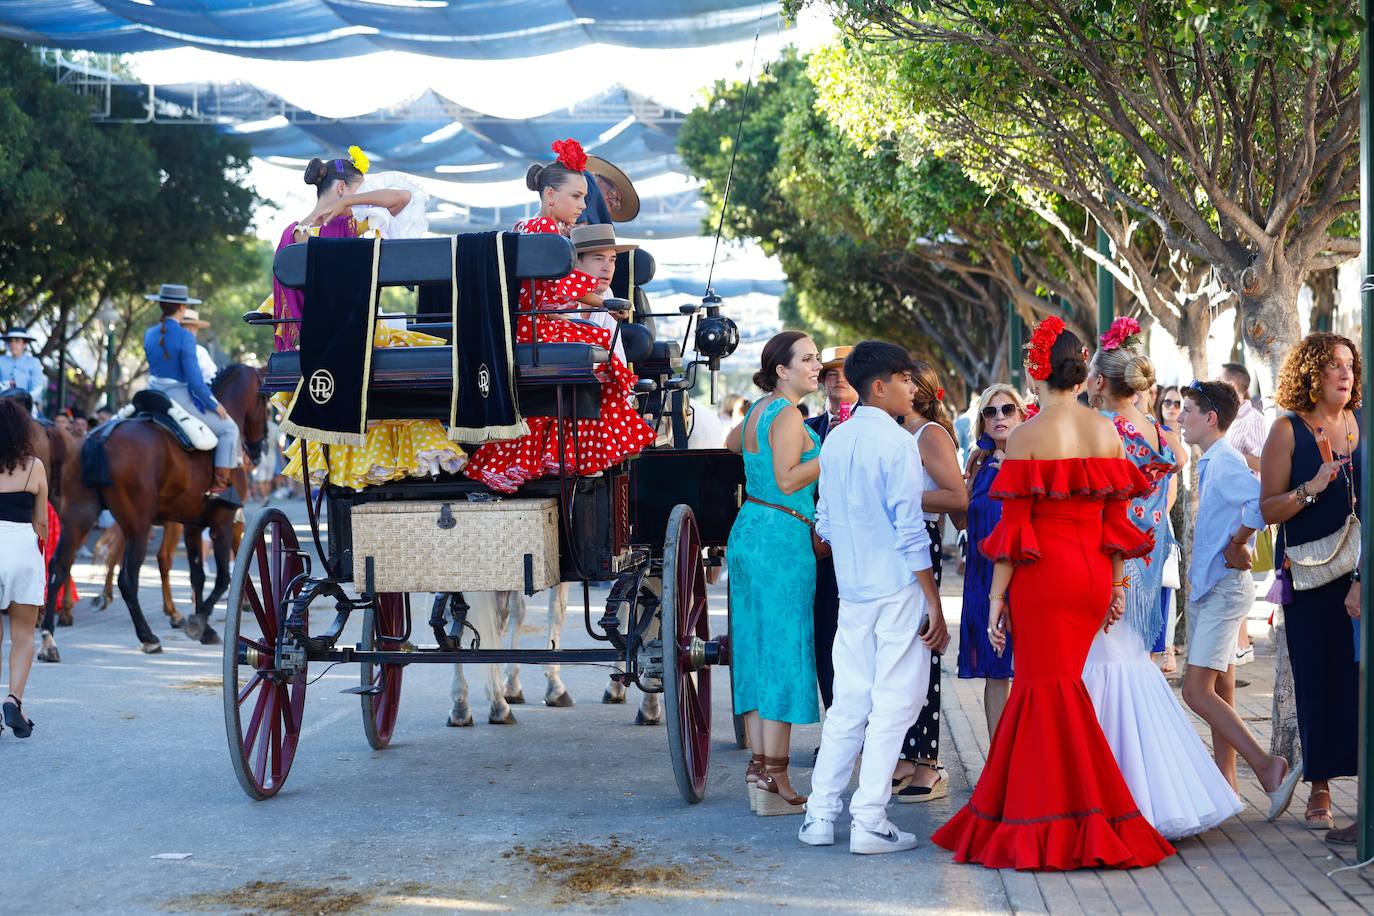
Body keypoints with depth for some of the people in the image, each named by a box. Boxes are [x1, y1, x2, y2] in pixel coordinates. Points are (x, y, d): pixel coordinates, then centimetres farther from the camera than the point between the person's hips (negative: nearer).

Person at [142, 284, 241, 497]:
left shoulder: (149, 334, 4)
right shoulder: (184, 337, -17)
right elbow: (194, 378, -18)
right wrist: (214, 404, -7)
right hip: (180, 398, -7)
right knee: (228, 428, 3)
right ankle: (220, 485, -2)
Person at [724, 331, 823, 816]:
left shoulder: (758, 411, 15)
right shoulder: (787, 415, -14)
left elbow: (731, 442, 35)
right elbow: (788, 480, -21)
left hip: (748, 533, 10)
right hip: (782, 539, -10)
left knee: (757, 650, 11)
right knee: (784, 653, -7)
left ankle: (759, 766, 14)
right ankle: (774, 782, -6)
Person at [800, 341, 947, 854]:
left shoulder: (834, 441, 9)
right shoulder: (896, 442, -12)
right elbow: (910, 532, -14)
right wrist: (935, 605, -11)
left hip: (851, 593, 7)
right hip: (899, 590, -7)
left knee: (847, 705, 12)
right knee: (893, 706, 0)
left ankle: (820, 816, 13)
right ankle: (869, 822, 0)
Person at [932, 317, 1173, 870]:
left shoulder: (1027, 436, -9)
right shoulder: (1107, 431, 5)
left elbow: (1013, 527, -10)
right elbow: (1117, 518, 8)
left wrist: (996, 598, -5)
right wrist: (1117, 585, 15)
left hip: (1043, 575, -5)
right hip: (1093, 575, 5)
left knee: (1048, 689, 2)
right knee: (1048, 684, 16)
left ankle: (1054, 829, 6)